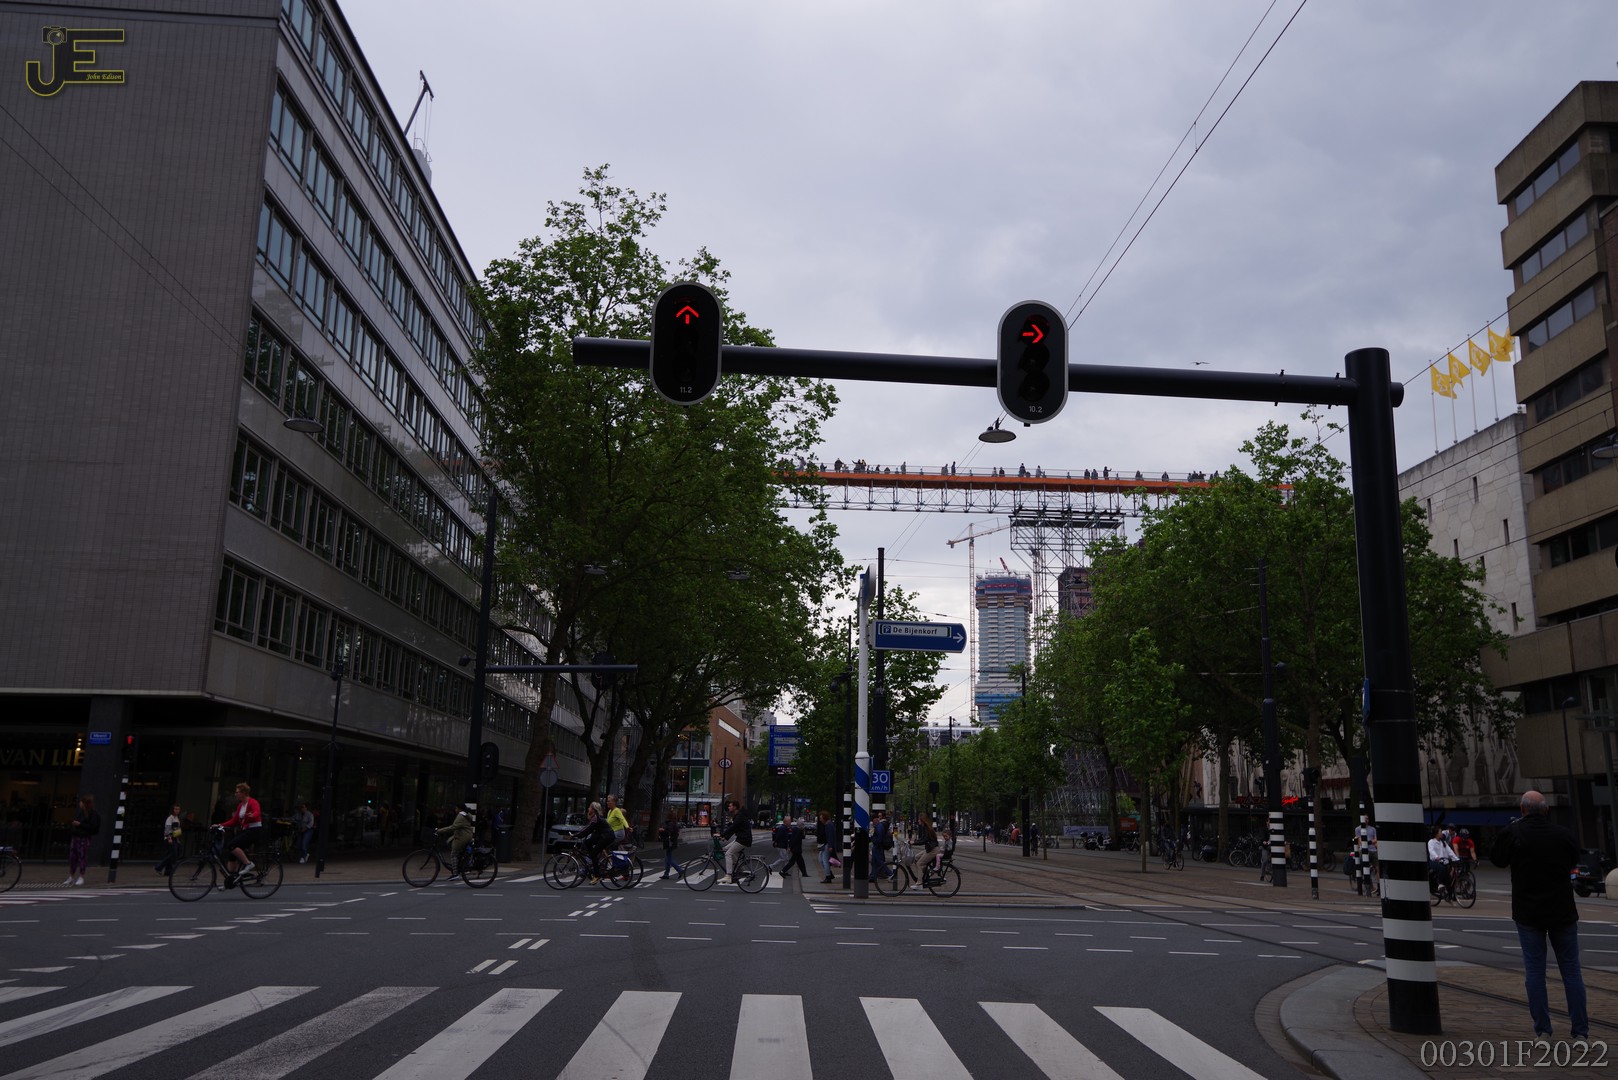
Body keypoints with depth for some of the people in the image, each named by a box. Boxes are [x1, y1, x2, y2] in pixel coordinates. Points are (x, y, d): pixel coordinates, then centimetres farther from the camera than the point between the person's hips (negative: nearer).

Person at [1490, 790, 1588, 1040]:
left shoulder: (1513, 833, -11)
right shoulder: (1563, 834, -6)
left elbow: (1497, 859, 5)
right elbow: (1573, 861, 12)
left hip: (1528, 913, -1)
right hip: (1562, 911, 1)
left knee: (1534, 971, 4)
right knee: (1571, 970, 9)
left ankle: (1542, 1031, 4)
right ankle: (1580, 1031, 9)